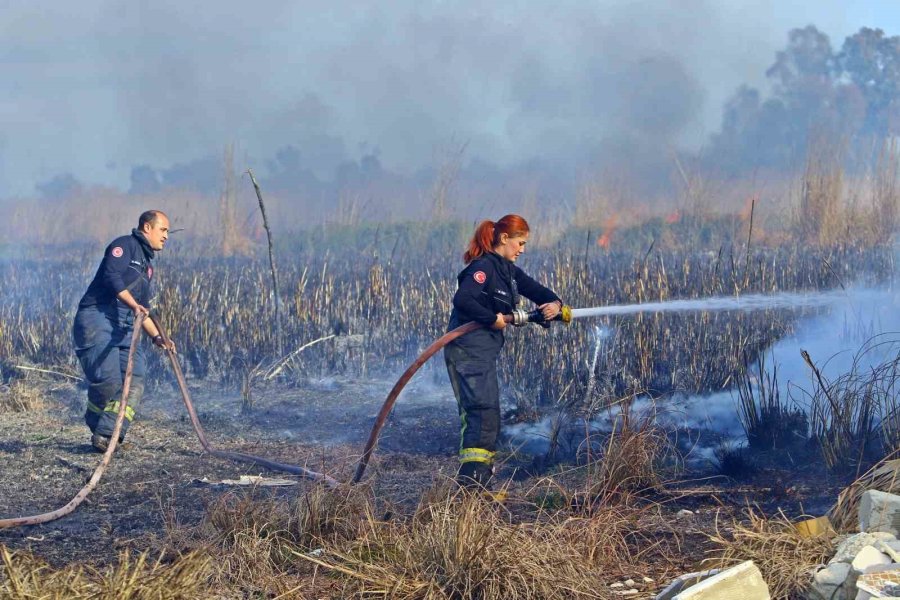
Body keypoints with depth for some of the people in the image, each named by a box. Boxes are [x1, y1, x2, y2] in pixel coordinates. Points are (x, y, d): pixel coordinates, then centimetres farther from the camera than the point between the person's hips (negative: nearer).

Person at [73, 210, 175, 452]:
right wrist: (133, 304, -30)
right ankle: (98, 430, 4)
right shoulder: (124, 245, 1)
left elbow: (142, 311, 30)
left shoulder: (147, 265, 28)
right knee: (108, 380, -19)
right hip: (98, 318, -9)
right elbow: (112, 276, -18)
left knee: (135, 381, -9)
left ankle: (107, 435, -11)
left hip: (124, 328, 9)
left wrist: (156, 337, 15)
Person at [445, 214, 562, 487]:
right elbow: (462, 300, -28)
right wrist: (493, 319, -21)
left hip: (485, 352, 11)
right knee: (483, 412, -17)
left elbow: (535, 289, 20)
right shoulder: (484, 267, -14)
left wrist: (554, 303, -1)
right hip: (468, 350, -11)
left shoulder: (508, 270, 16)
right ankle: (469, 483, -23)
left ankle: (479, 485, 18)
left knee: (489, 418, 13)